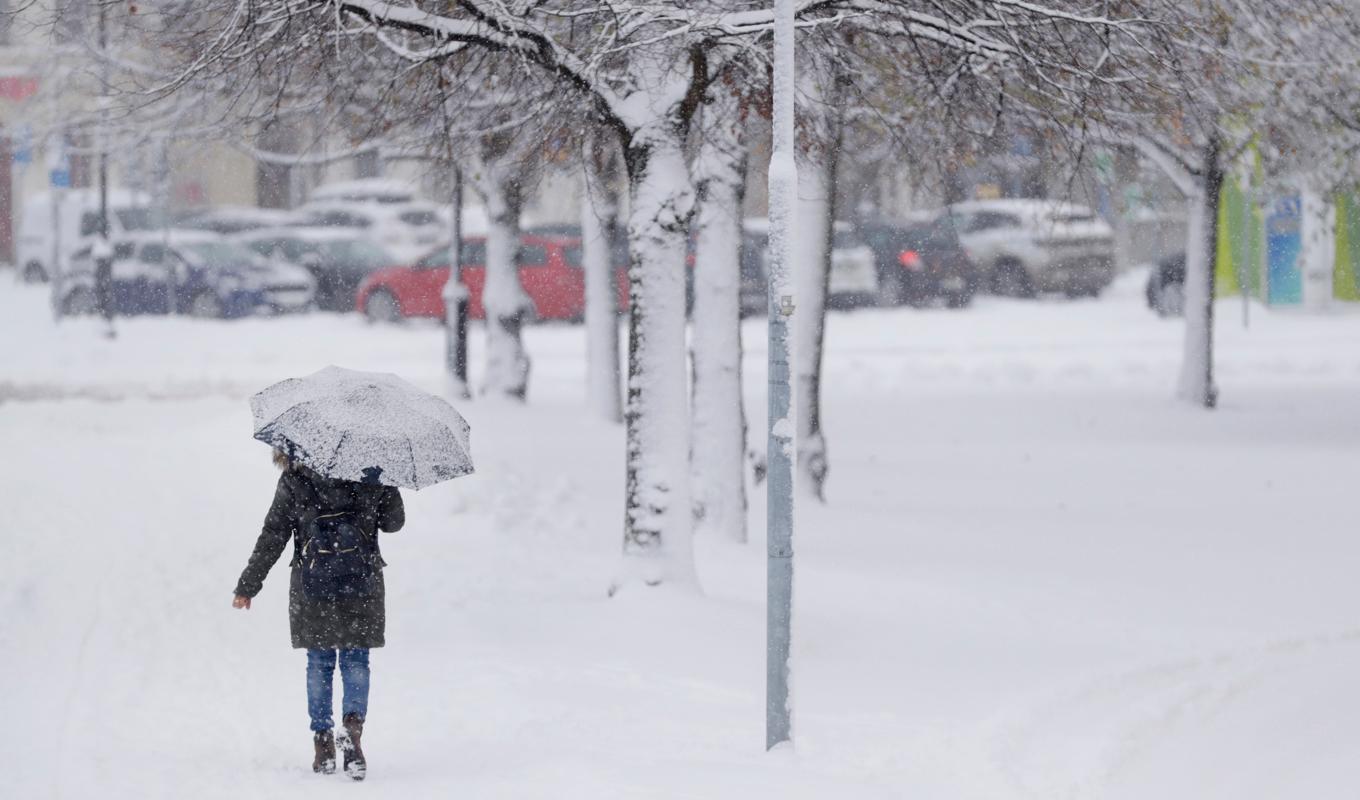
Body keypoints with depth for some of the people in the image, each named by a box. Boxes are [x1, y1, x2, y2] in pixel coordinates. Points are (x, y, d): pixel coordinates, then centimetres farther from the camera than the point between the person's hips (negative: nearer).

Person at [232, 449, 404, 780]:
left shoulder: (293, 480, -3)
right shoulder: (370, 475, -2)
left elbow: (273, 535, -2)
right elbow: (393, 522, 9)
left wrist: (248, 585, 5)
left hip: (312, 584, 0)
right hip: (362, 583, 0)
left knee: (319, 662, 12)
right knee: (356, 660, 6)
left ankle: (322, 743, 12)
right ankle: (353, 725, -20)